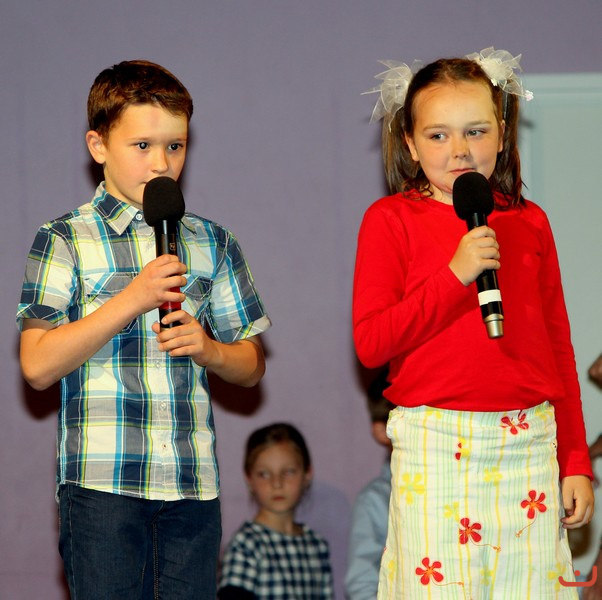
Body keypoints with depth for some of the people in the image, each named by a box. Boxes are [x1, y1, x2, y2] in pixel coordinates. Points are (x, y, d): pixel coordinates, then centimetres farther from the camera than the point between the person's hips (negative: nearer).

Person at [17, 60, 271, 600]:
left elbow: (251, 367, 17)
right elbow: (38, 366, -9)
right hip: (101, 480, -3)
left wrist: (208, 349, -5)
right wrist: (133, 298, -14)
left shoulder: (213, 244, 13)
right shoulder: (65, 241, 1)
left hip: (194, 481, 3)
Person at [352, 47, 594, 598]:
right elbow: (370, 344, -7)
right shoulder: (392, 220, 1)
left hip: (531, 443, 3)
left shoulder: (530, 223, 10)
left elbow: (558, 347, 13)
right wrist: (455, 274, -15)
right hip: (437, 446, -3)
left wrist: (576, 462, 11)